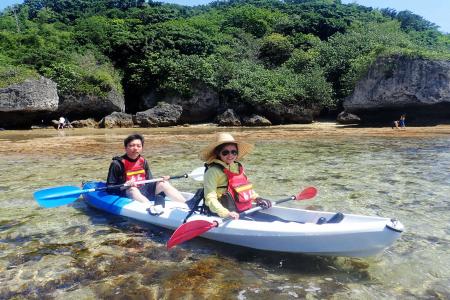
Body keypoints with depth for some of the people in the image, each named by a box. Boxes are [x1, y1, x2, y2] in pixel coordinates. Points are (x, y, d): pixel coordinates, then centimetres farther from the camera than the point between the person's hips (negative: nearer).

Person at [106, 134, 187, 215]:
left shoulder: (143, 161, 9)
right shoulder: (118, 164, -7)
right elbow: (109, 188, -9)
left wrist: (161, 180, -6)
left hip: (144, 193, 5)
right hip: (128, 194, -5)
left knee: (163, 184, -13)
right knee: (132, 189, -36)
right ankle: (151, 208, -64)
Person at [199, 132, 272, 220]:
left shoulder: (238, 167, 14)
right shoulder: (213, 171, -10)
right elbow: (210, 198, -17)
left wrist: (257, 198, 13)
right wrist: (226, 213, -28)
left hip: (247, 211, 8)